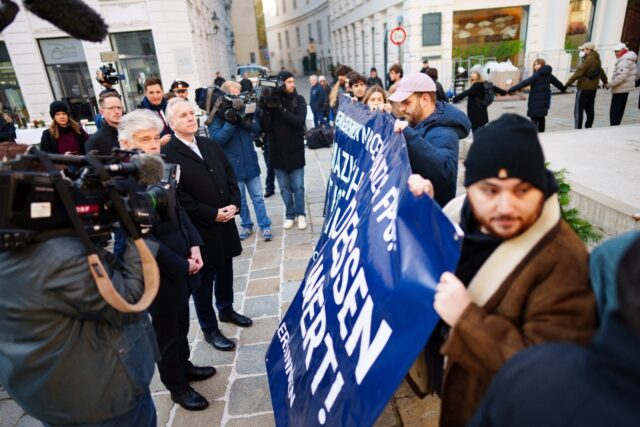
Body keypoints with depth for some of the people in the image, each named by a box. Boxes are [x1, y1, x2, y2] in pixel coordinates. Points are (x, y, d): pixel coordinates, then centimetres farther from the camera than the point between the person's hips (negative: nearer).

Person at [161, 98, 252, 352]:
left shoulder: (210, 144, 8)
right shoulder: (167, 155, -14)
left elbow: (230, 175, 10)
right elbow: (178, 197, -18)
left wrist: (234, 204, -6)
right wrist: (212, 214, -17)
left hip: (225, 223, 7)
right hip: (199, 230, -6)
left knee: (225, 272, 22)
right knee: (203, 281, 9)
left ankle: (226, 310, 45)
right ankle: (209, 329, 27)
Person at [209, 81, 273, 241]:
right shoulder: (216, 115, -7)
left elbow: (257, 128, -2)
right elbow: (216, 138, -17)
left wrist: (245, 121, -21)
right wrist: (230, 123, -28)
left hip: (250, 162, 2)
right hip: (232, 166, -2)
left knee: (258, 197, 7)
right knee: (240, 200, 12)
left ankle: (265, 226, 15)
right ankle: (246, 225, 27)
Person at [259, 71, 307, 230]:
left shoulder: (299, 100, -2)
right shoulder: (270, 100, -2)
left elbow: (299, 121, -17)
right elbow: (264, 127, -6)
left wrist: (281, 108, -23)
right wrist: (266, 108, -21)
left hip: (295, 150, -1)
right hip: (277, 151, 1)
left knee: (298, 186, 5)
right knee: (284, 188, 11)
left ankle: (300, 214, 22)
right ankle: (289, 214, 26)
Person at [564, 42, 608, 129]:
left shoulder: (589, 59, -14)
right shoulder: (597, 59, 17)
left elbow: (578, 73, -23)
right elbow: (601, 72, 30)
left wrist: (567, 84, -27)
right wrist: (605, 82, 46)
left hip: (584, 89, -10)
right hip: (593, 89, 10)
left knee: (578, 111, -9)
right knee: (590, 111, 14)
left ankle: (578, 129, -11)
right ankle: (588, 128, 20)